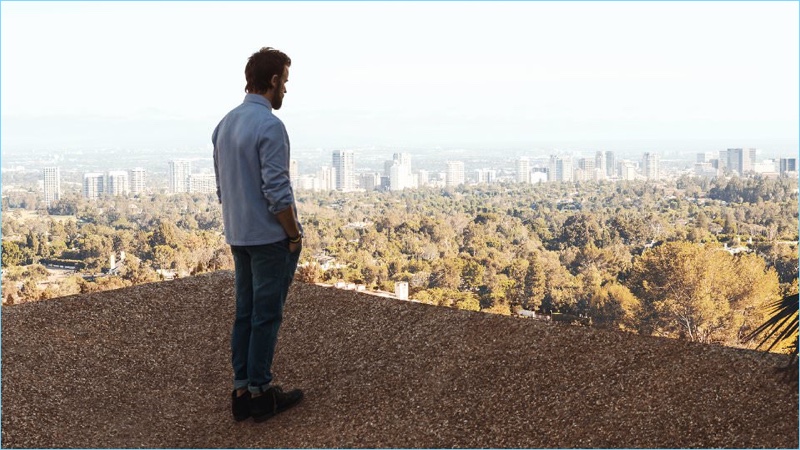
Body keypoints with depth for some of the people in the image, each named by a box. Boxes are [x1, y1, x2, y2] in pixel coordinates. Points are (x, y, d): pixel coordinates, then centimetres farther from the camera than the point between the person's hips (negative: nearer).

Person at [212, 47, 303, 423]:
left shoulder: (225, 124, 8)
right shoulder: (270, 126, -20)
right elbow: (277, 191, -22)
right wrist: (295, 235, -11)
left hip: (239, 236, 8)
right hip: (271, 238, -8)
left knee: (245, 313, 12)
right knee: (266, 316, 1)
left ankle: (242, 391, 17)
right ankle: (260, 393, 10)